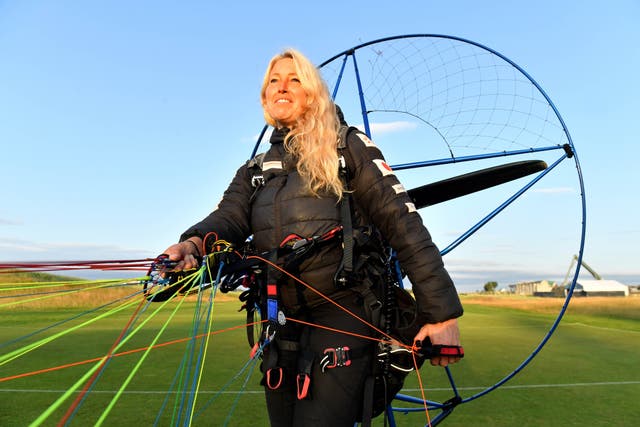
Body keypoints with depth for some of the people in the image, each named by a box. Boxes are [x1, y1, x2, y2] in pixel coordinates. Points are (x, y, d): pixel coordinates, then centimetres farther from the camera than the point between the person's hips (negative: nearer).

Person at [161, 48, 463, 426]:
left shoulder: (349, 148, -1)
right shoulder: (255, 170, 14)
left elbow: (403, 225, -8)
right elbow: (229, 218, -3)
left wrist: (441, 311, -13)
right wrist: (195, 243, -27)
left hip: (342, 318, -5)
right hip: (279, 326, 6)